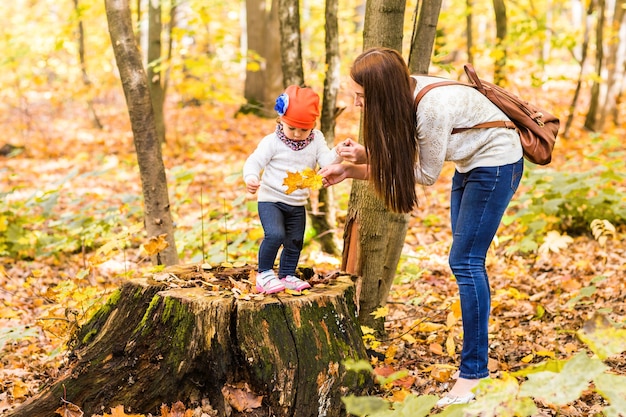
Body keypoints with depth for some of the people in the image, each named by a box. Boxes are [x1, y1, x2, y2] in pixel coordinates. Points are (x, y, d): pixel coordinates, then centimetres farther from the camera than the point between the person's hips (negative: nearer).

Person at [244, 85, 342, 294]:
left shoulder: (316, 140, 0)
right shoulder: (272, 142, -12)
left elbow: (326, 159, -10)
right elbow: (254, 161, -14)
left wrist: (338, 154, -31)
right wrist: (250, 178, -34)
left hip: (298, 204, 5)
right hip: (271, 200, -5)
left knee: (295, 242, 14)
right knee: (275, 235, -24)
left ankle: (286, 275, 32)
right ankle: (264, 274, -7)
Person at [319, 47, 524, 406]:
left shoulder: (432, 108, -33)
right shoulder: (403, 98, -7)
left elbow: (426, 174, -20)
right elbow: (397, 165, -1)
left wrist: (366, 157, -22)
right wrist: (350, 170, -13)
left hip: (497, 163, -9)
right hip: (469, 165, 9)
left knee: (466, 261, -11)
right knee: (464, 262, 10)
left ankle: (473, 375, -6)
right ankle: (477, 363, 19)